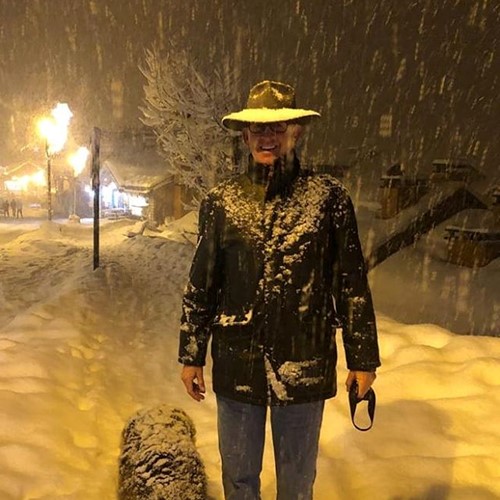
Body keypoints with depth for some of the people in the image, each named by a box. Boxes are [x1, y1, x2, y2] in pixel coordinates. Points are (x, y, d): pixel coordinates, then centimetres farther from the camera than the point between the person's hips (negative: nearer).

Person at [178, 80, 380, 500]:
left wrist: (363, 358, 0)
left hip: (305, 367, -1)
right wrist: (191, 356, 6)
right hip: (237, 365, 2)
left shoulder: (328, 196, -6)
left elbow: (353, 283, -3)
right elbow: (200, 286, 4)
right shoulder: (221, 200, -1)